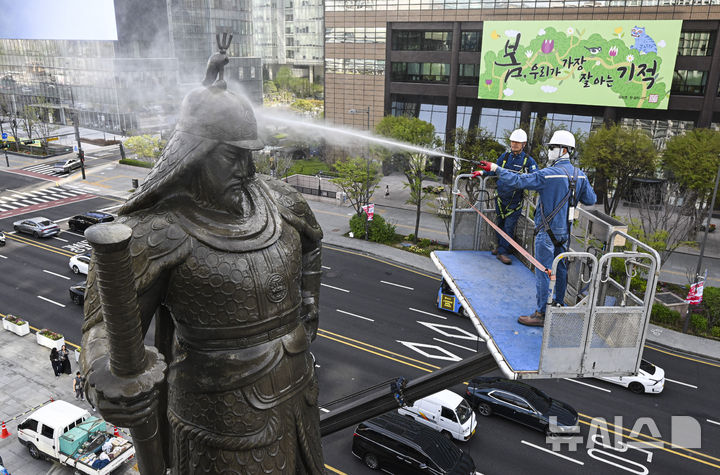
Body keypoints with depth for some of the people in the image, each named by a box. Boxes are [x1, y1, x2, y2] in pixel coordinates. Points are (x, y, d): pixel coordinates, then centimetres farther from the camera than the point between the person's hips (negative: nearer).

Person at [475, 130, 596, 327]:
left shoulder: (548, 174, -19)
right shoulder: (580, 175, 4)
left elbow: (518, 181, -21)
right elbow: (591, 200, 11)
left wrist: (495, 168, -14)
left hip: (548, 231, -8)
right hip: (565, 230, 8)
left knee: (543, 272, -2)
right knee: (560, 268, 19)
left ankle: (542, 314, 4)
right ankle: (558, 305, 34)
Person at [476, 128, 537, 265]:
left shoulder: (529, 161, -6)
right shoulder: (505, 156, 6)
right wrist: (483, 172, 10)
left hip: (515, 200, -4)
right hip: (501, 196, 4)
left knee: (509, 226, -5)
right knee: (499, 223, 13)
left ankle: (503, 252, 1)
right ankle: (501, 246, 30)